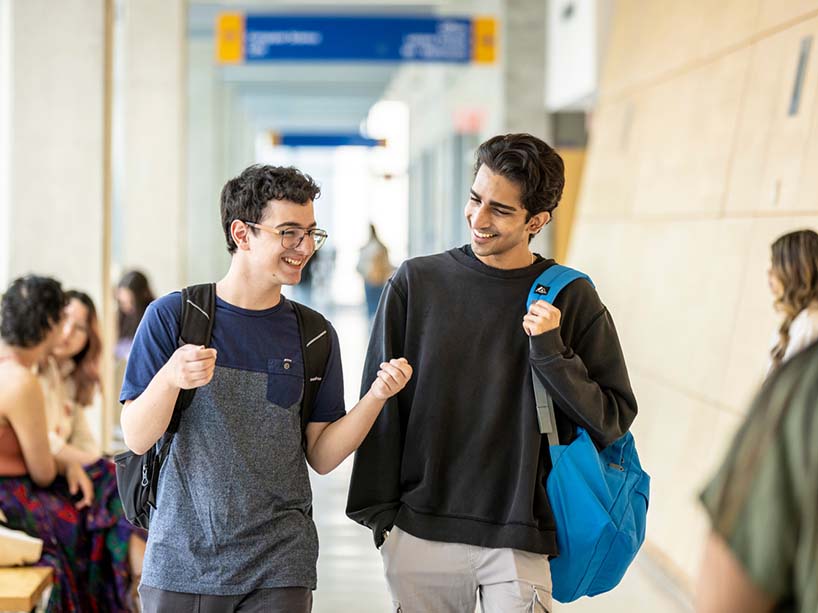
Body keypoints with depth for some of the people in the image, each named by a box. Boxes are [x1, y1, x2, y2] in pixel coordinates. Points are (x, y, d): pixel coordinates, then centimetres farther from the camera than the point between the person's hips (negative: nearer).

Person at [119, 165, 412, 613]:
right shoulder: (172, 316, -3)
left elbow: (321, 456, 4)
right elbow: (136, 438, -6)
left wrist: (375, 397, -12)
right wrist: (169, 379, -24)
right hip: (180, 560, -1)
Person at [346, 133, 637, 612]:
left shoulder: (571, 299, -1)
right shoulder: (416, 284, 1)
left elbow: (615, 420, 0)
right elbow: (381, 403, 5)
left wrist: (551, 354, -13)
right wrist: (380, 513, 3)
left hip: (520, 541, -1)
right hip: (421, 534, 1)